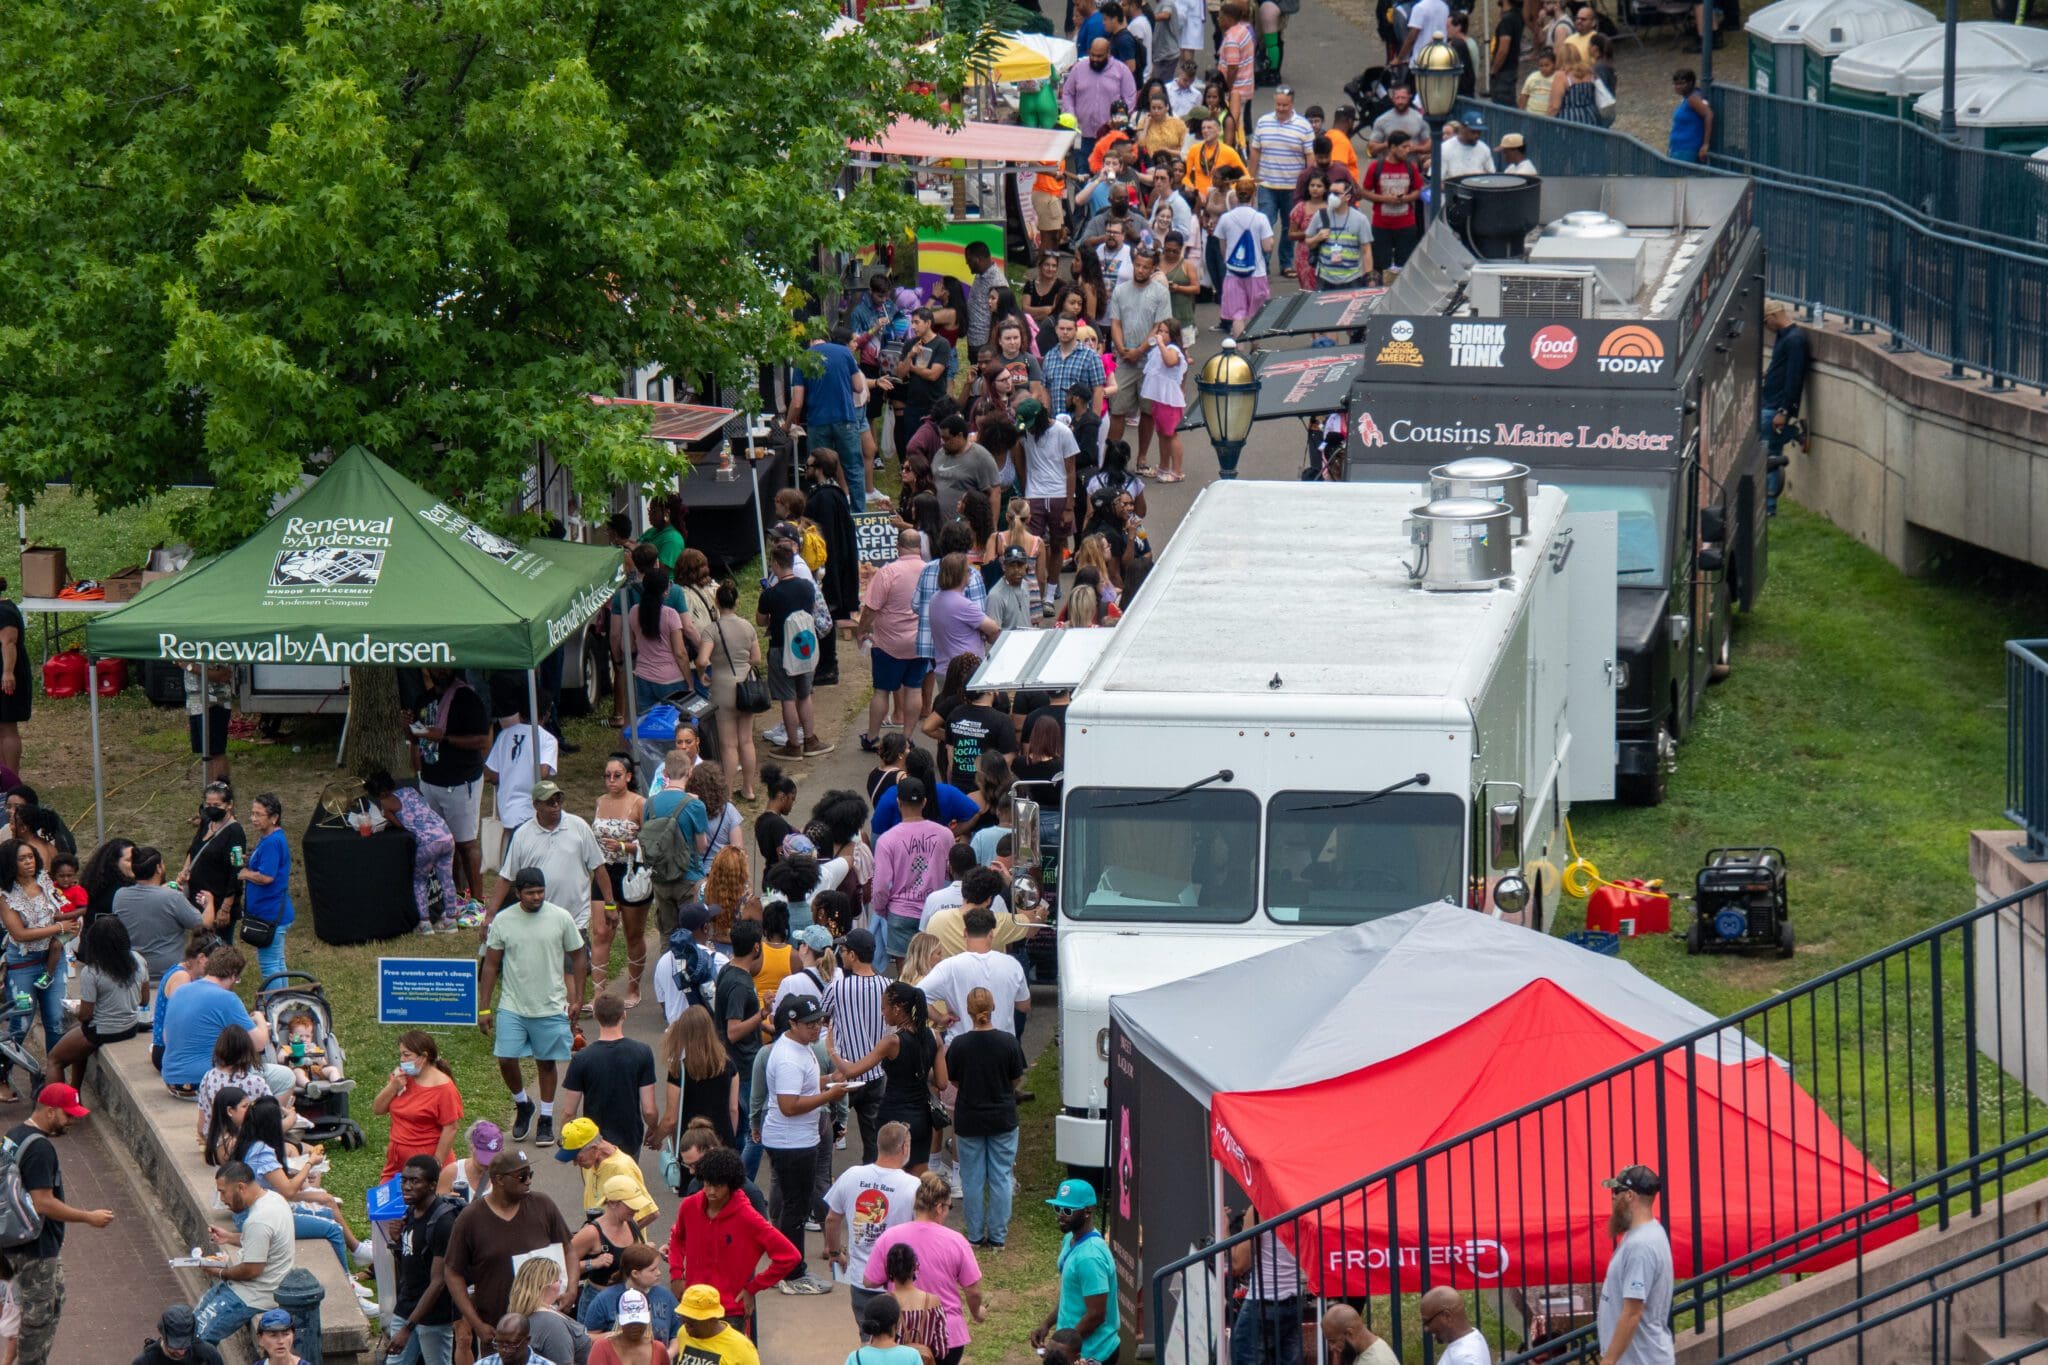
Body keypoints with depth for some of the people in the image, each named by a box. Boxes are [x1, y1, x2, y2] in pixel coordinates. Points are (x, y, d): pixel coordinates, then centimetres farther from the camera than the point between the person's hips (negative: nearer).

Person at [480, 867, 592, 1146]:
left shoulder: (561, 918, -5)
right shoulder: (503, 921, -4)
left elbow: (579, 956, 5)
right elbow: (490, 966, 2)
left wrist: (577, 996, -1)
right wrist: (483, 1008, 1)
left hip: (550, 1007, -1)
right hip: (512, 1007, 1)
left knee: (546, 1062, 7)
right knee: (506, 1060, -6)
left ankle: (546, 1119, 21)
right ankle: (522, 1105, 21)